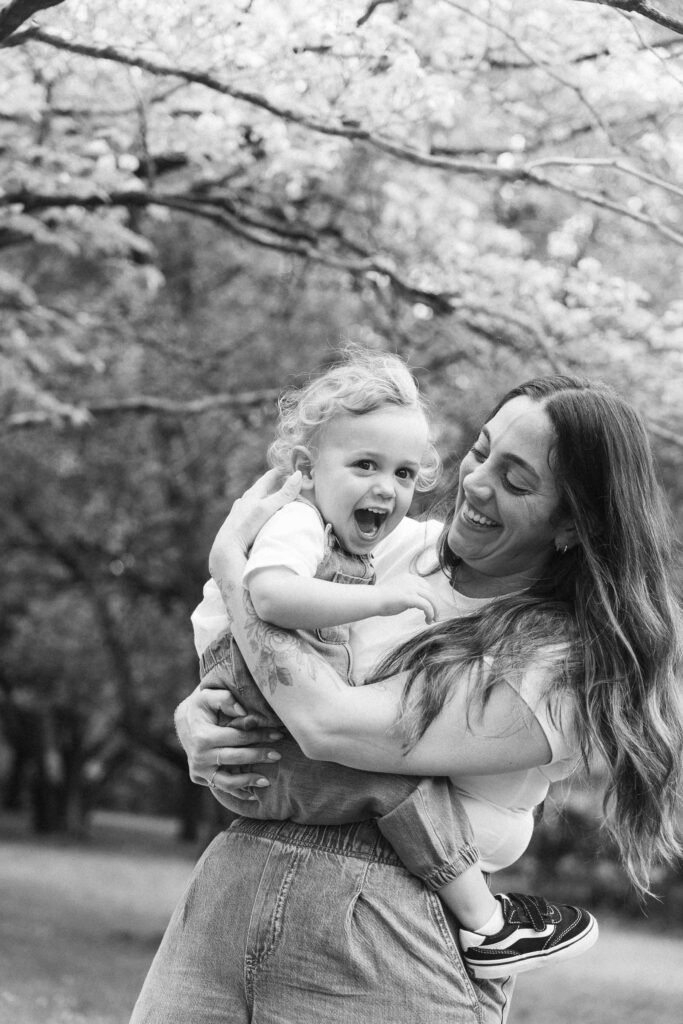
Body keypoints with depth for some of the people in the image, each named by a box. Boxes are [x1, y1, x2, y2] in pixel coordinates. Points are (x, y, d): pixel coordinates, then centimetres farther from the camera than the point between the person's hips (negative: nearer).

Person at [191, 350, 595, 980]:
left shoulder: (349, 546, 16)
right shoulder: (297, 526, -16)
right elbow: (271, 595, -38)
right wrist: (381, 597, -38)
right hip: (262, 759, -10)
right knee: (399, 771, -17)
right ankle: (484, 928, -12)